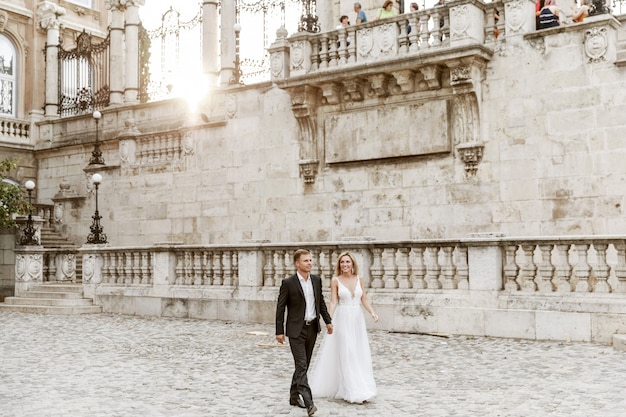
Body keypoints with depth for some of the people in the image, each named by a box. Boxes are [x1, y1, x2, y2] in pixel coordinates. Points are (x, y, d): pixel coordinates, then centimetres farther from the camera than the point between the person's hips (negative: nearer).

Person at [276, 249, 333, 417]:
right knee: (301, 366, -11)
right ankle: (308, 403, -16)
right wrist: (279, 331, -9)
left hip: (312, 328, 6)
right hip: (296, 330, -6)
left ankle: (294, 396, 27)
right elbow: (280, 308, -7)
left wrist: (328, 321, 11)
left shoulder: (316, 280, 5)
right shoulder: (288, 283, -11)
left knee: (303, 365, 13)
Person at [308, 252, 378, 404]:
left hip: (357, 320, 4)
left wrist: (372, 313, -8)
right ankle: (351, 392, 2)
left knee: (360, 356, 6)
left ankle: (360, 390, 18)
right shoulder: (335, 280, -2)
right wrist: (329, 319, -19)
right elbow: (333, 302, -6)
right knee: (346, 355, -4)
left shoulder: (359, 279, 7)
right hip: (343, 320, -4)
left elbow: (364, 300, 8)